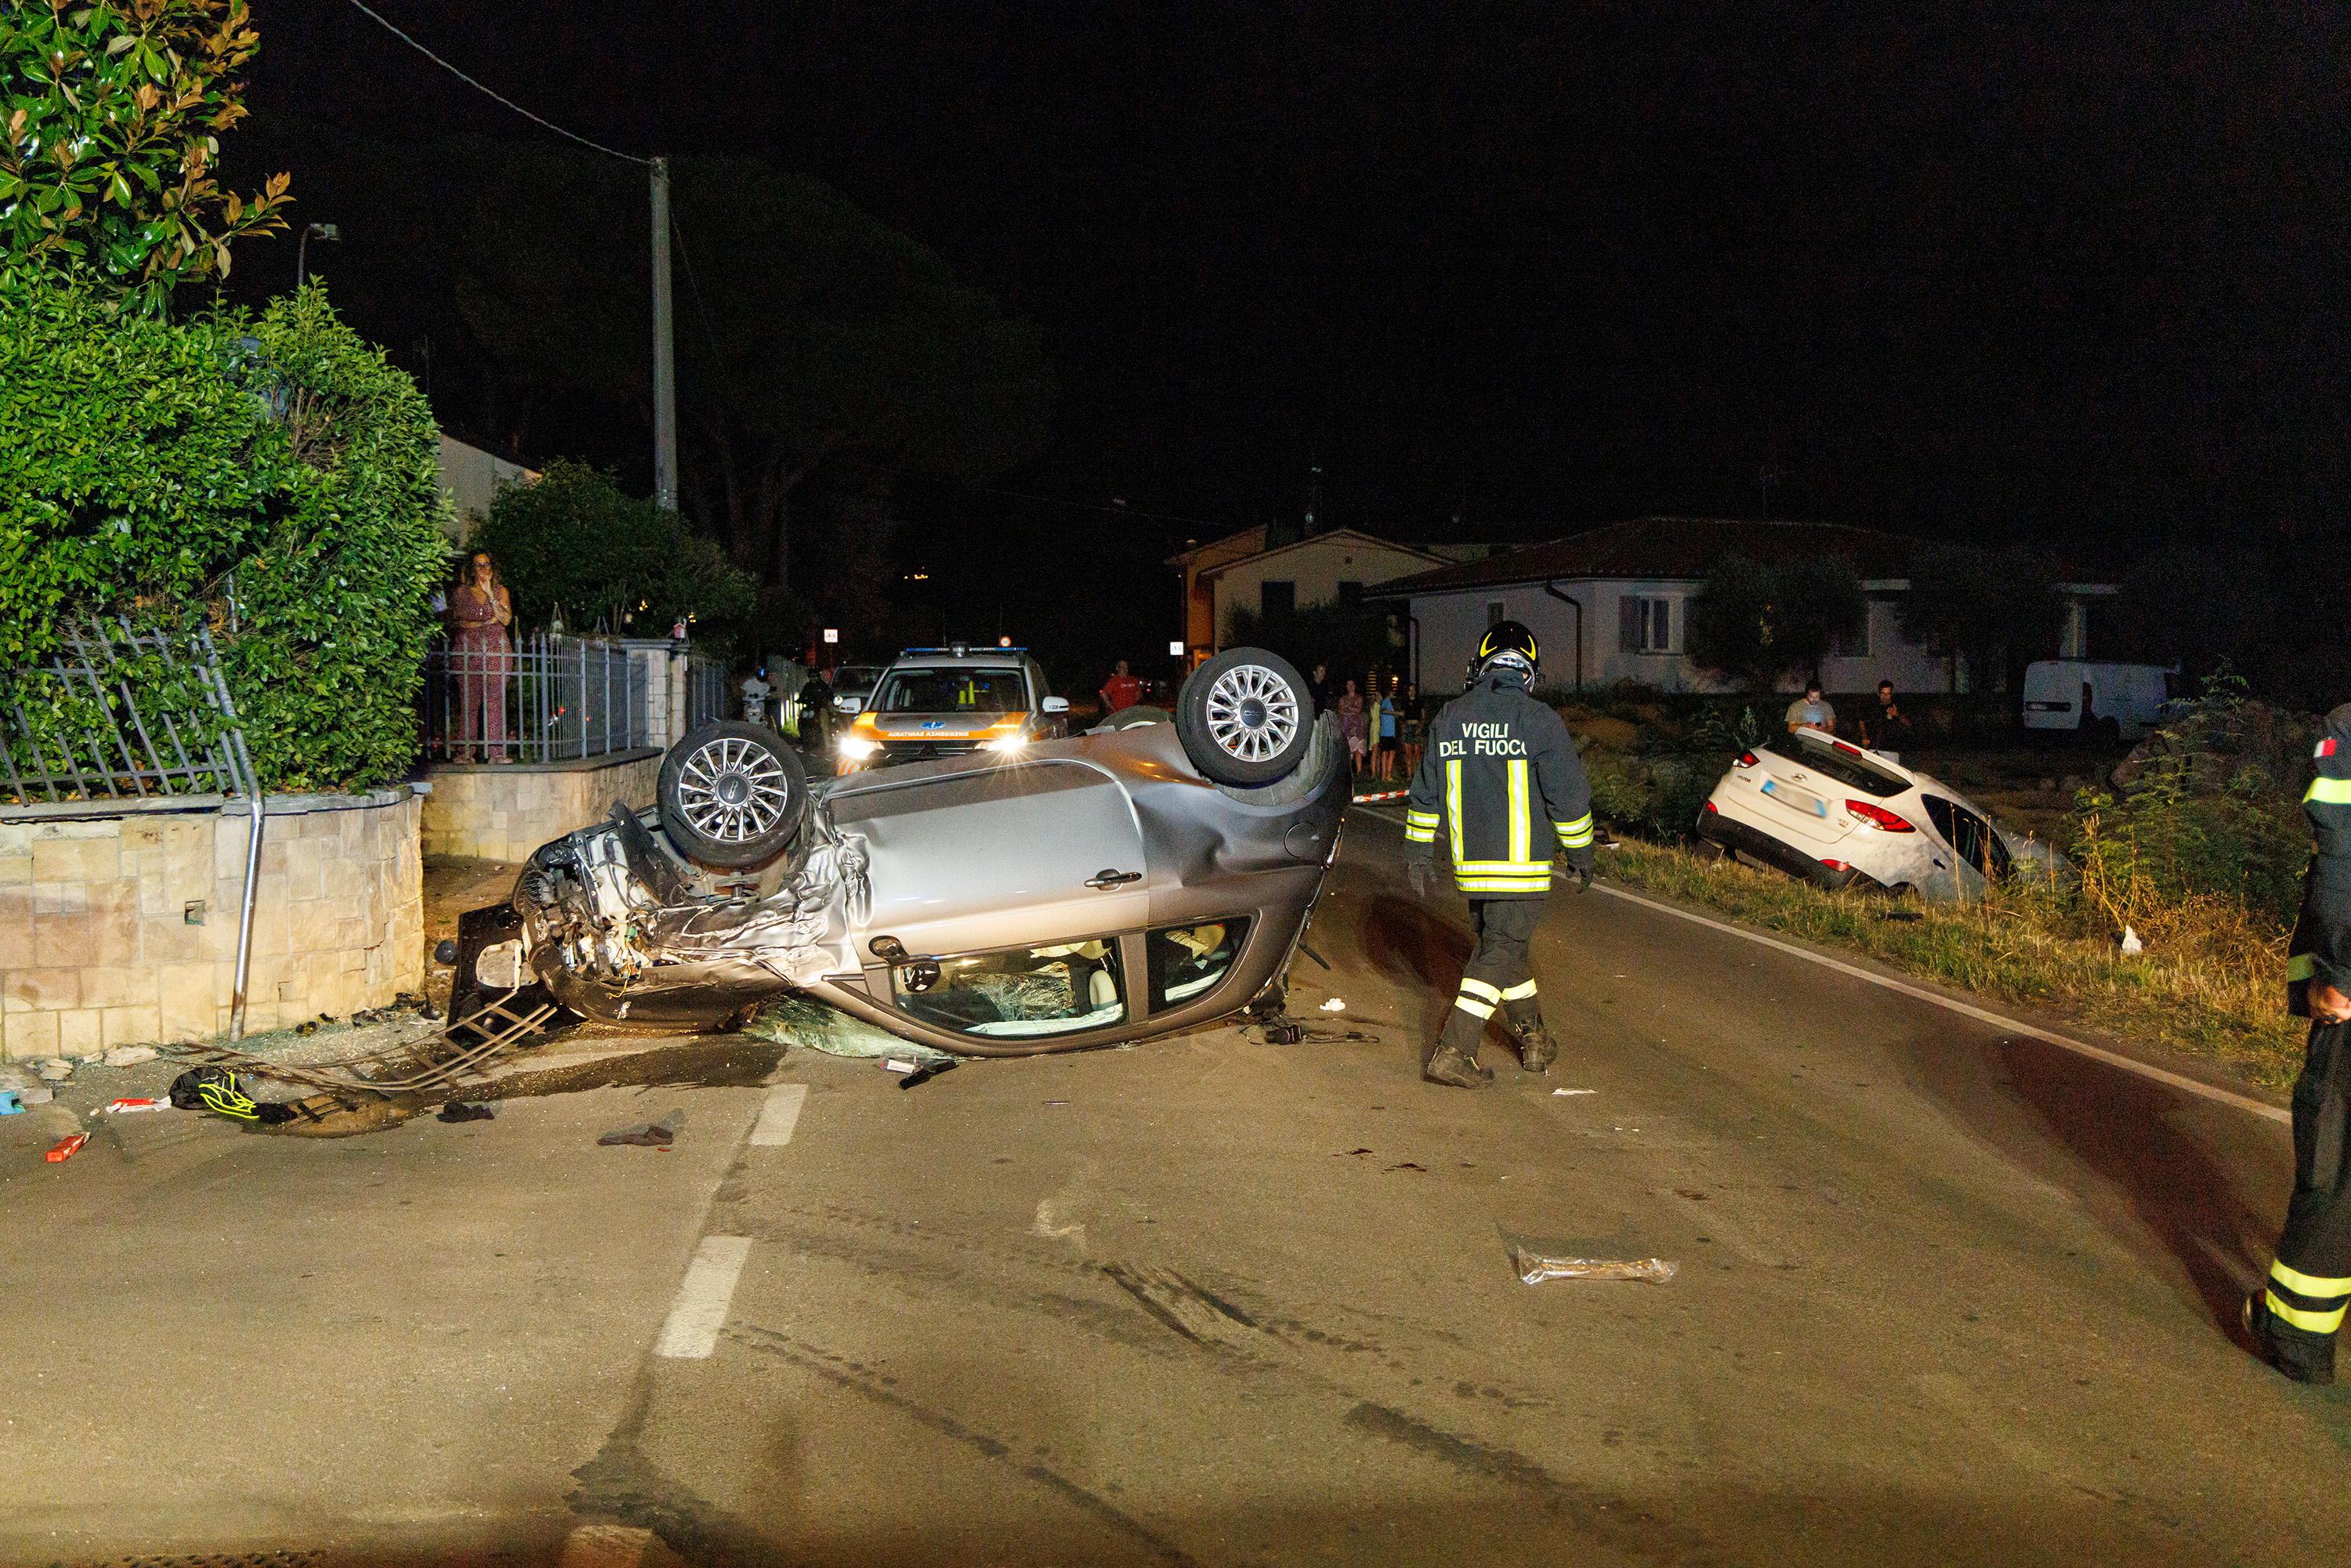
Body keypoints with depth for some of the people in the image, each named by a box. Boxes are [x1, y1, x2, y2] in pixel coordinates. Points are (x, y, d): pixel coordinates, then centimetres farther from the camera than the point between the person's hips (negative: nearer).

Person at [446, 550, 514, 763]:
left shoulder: (501, 591, 12)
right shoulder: (461, 592, 11)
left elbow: (506, 620, -2)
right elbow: (453, 622, 5)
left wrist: (490, 593, -7)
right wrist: (483, 623, -6)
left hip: (497, 650, 0)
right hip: (467, 650, 0)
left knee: (495, 699, -8)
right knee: (469, 700, -5)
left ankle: (495, 750, -9)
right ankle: (464, 751, -3)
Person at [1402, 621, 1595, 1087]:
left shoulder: (1449, 719, 5)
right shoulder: (1539, 721, -9)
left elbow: (1425, 793, 10)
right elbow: (1569, 795, -7)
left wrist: (1418, 853, 17)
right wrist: (1581, 853, 5)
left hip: (1469, 864, 5)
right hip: (1521, 865, -5)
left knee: (1496, 943, 19)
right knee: (1501, 952, -1)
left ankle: (1534, 1038, 31)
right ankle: (1452, 1053, -8)